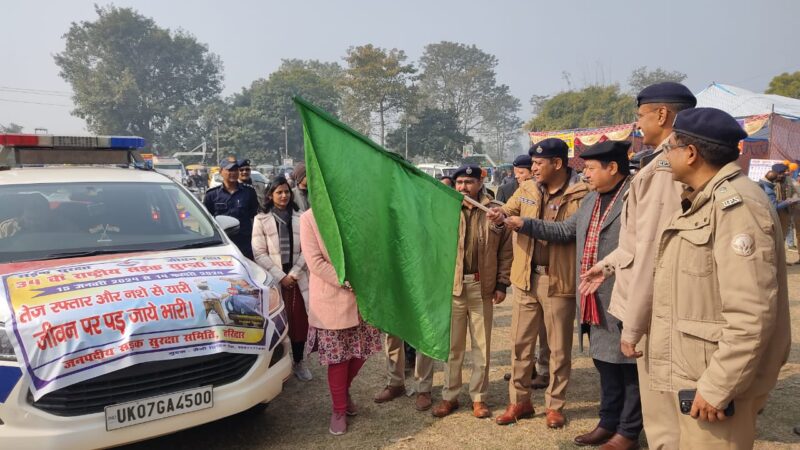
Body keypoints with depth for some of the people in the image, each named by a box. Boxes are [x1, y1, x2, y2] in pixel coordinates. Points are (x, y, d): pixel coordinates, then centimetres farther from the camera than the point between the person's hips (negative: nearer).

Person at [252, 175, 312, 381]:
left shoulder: (300, 218, 6)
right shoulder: (261, 220, 2)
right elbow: (259, 254, -4)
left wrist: (293, 274, -8)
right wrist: (280, 276, -10)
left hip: (298, 278, 2)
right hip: (274, 280, -1)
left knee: (300, 321, 2)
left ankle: (298, 362, 18)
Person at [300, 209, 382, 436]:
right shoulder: (309, 218, -6)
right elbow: (315, 262, -12)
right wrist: (347, 282, -17)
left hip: (362, 295, 4)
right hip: (331, 300, -4)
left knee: (362, 350, 9)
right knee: (337, 357, 4)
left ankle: (344, 390, 37)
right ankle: (339, 410, 23)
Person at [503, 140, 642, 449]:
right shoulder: (591, 199, 13)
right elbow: (565, 230, 18)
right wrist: (523, 224, 12)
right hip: (596, 301, 8)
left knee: (629, 366, 7)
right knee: (605, 363, 19)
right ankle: (608, 423, 34)